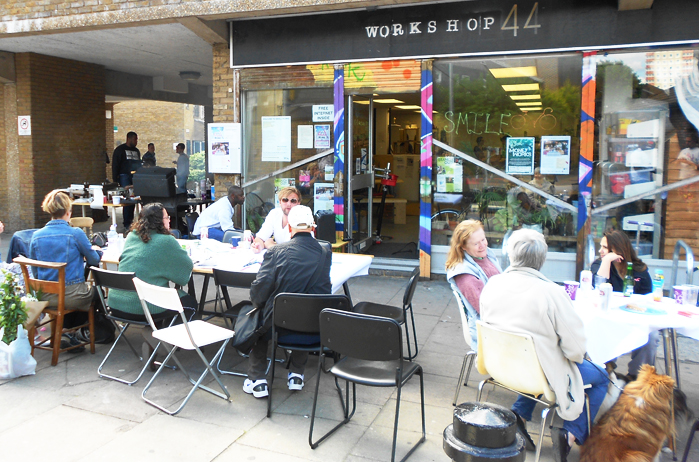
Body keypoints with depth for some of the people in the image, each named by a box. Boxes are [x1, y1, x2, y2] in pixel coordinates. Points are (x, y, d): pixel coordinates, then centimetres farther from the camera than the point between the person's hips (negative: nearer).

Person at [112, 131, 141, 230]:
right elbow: (115, 165, -3)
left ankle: (130, 221, 10)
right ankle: (127, 224, -6)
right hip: (124, 176, -6)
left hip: (135, 177, 6)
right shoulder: (120, 149, 1)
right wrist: (115, 179, -10)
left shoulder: (136, 151, 20)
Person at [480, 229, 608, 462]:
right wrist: (577, 356, 2)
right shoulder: (552, 293, -26)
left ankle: (519, 414, 23)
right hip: (541, 376, -5)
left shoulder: (492, 284, -10)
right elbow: (576, 348, -22)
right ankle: (571, 434, 8)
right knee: (600, 377, 18)